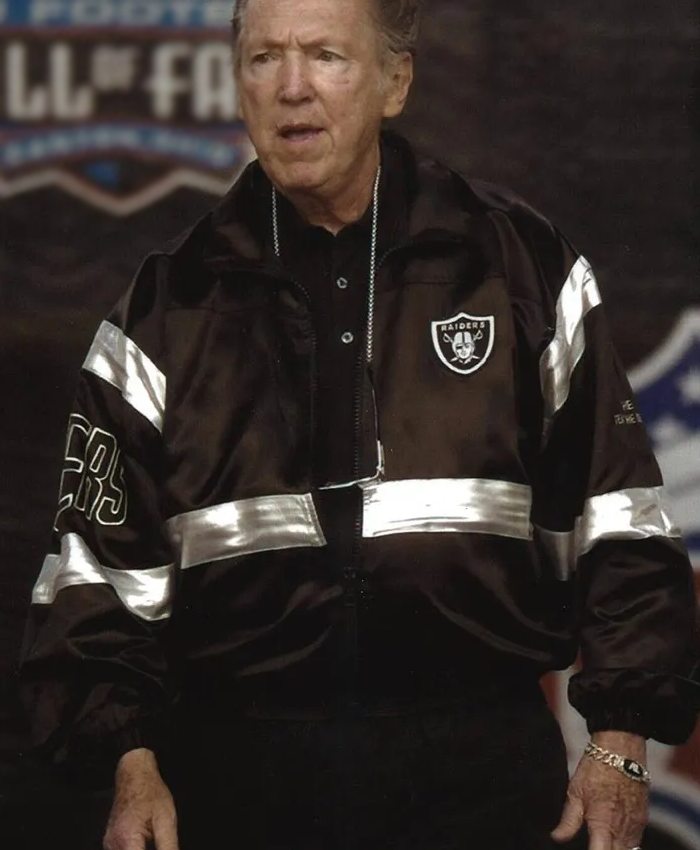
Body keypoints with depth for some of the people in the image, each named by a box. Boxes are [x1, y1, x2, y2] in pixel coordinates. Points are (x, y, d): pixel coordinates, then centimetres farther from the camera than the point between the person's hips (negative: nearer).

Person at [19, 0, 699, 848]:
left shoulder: (518, 265, 5)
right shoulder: (170, 308, 7)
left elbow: (617, 521, 6)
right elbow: (100, 560, 8)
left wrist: (620, 739, 0)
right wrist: (131, 761, -3)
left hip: (480, 772, -1)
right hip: (243, 772, 1)